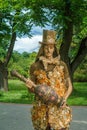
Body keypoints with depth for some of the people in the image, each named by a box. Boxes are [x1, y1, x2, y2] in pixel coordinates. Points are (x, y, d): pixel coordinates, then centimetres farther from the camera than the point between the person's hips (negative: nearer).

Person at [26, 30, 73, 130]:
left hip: (59, 108, 0)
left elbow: (69, 86, 8)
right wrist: (30, 86, -16)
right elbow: (32, 90, 8)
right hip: (41, 109, 1)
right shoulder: (35, 66, 2)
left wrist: (64, 99, -10)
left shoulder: (62, 65, 2)